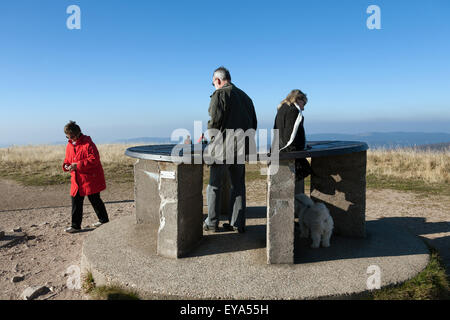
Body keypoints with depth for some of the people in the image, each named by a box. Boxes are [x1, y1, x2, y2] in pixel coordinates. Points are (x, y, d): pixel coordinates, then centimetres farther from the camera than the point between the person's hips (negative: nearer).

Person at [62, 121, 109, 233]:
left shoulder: (87, 143, -14)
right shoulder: (69, 145, 10)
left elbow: (94, 159, -21)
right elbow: (67, 159, 20)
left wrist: (78, 165, -24)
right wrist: (66, 166, -4)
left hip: (91, 179, -7)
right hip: (77, 180, 7)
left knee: (95, 200, 4)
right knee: (76, 202, 6)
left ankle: (104, 220, 22)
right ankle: (75, 226, 16)